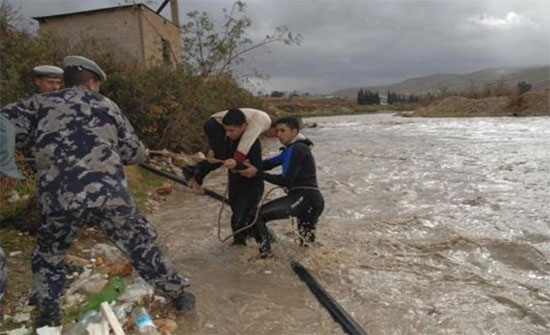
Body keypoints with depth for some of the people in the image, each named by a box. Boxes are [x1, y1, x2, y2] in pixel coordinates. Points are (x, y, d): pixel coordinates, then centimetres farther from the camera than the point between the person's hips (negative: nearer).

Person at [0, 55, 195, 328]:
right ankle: (180, 295, 28)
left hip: (60, 195, 0)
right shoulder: (108, 106, 16)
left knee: (47, 256, 28)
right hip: (109, 191, 0)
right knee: (141, 245, 18)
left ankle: (48, 317, 34)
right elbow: (137, 154, 19)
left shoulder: (40, 103, 14)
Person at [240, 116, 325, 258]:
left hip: (306, 198, -10)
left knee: (258, 215, -17)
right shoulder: (291, 149, 19)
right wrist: (252, 166, -9)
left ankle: (264, 252, -17)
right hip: (303, 198, 10)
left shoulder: (297, 149, -9)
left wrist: (257, 173, -18)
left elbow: (286, 180, -15)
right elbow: (270, 163, 8)